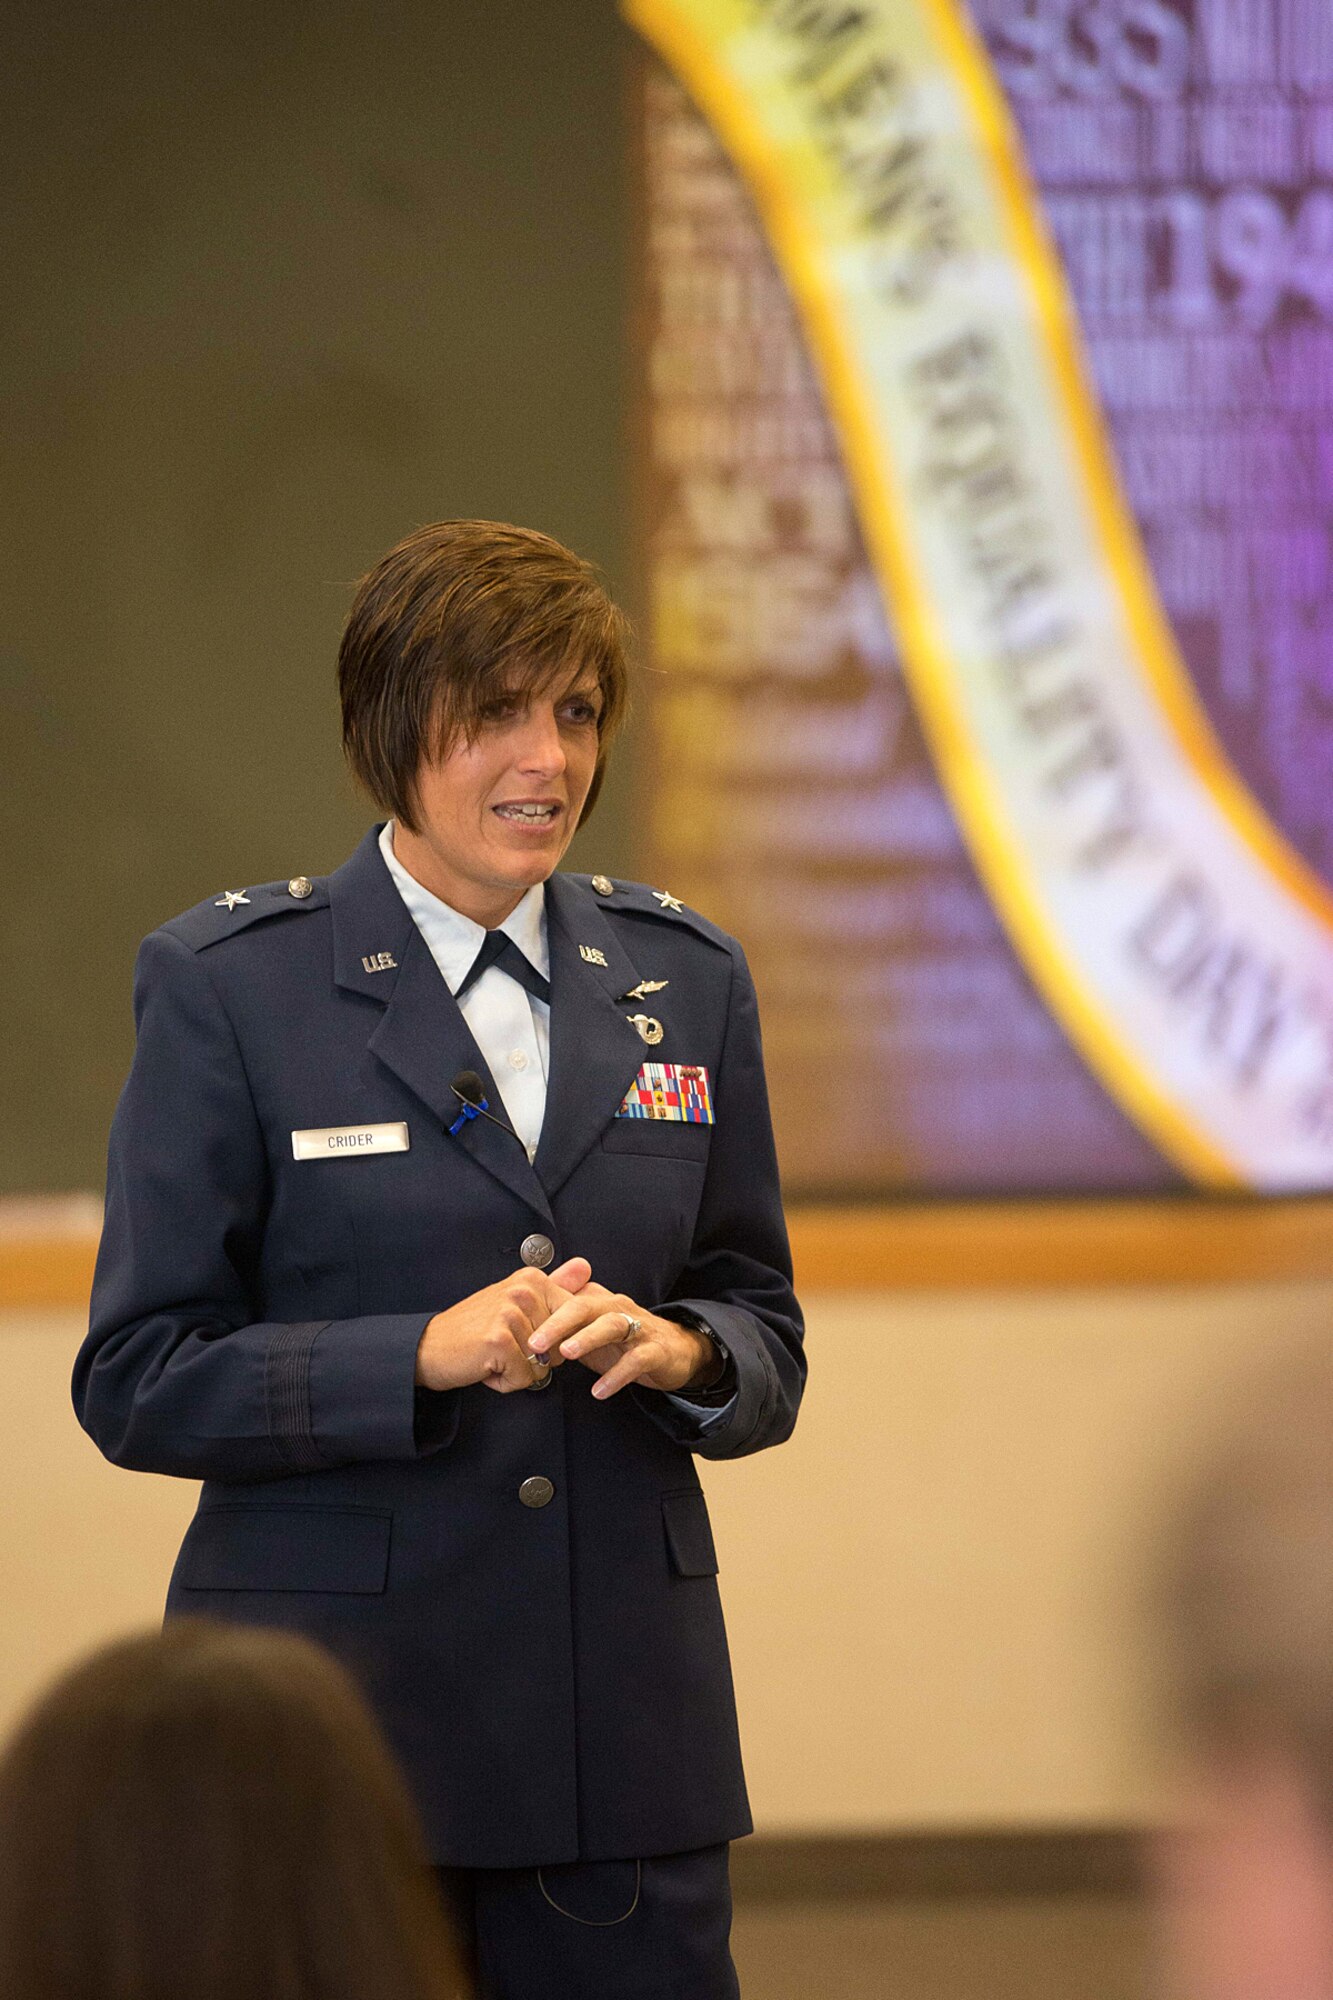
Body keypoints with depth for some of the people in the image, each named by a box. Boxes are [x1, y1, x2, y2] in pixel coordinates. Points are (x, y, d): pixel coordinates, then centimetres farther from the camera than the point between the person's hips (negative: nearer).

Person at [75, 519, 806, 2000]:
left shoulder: (683, 978, 12)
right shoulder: (228, 984, -1)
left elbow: (766, 1339, 14)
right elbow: (140, 1379, -4)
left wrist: (680, 1349, -10)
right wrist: (426, 1356, -18)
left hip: (626, 1714, 3)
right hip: (335, 1719, -3)